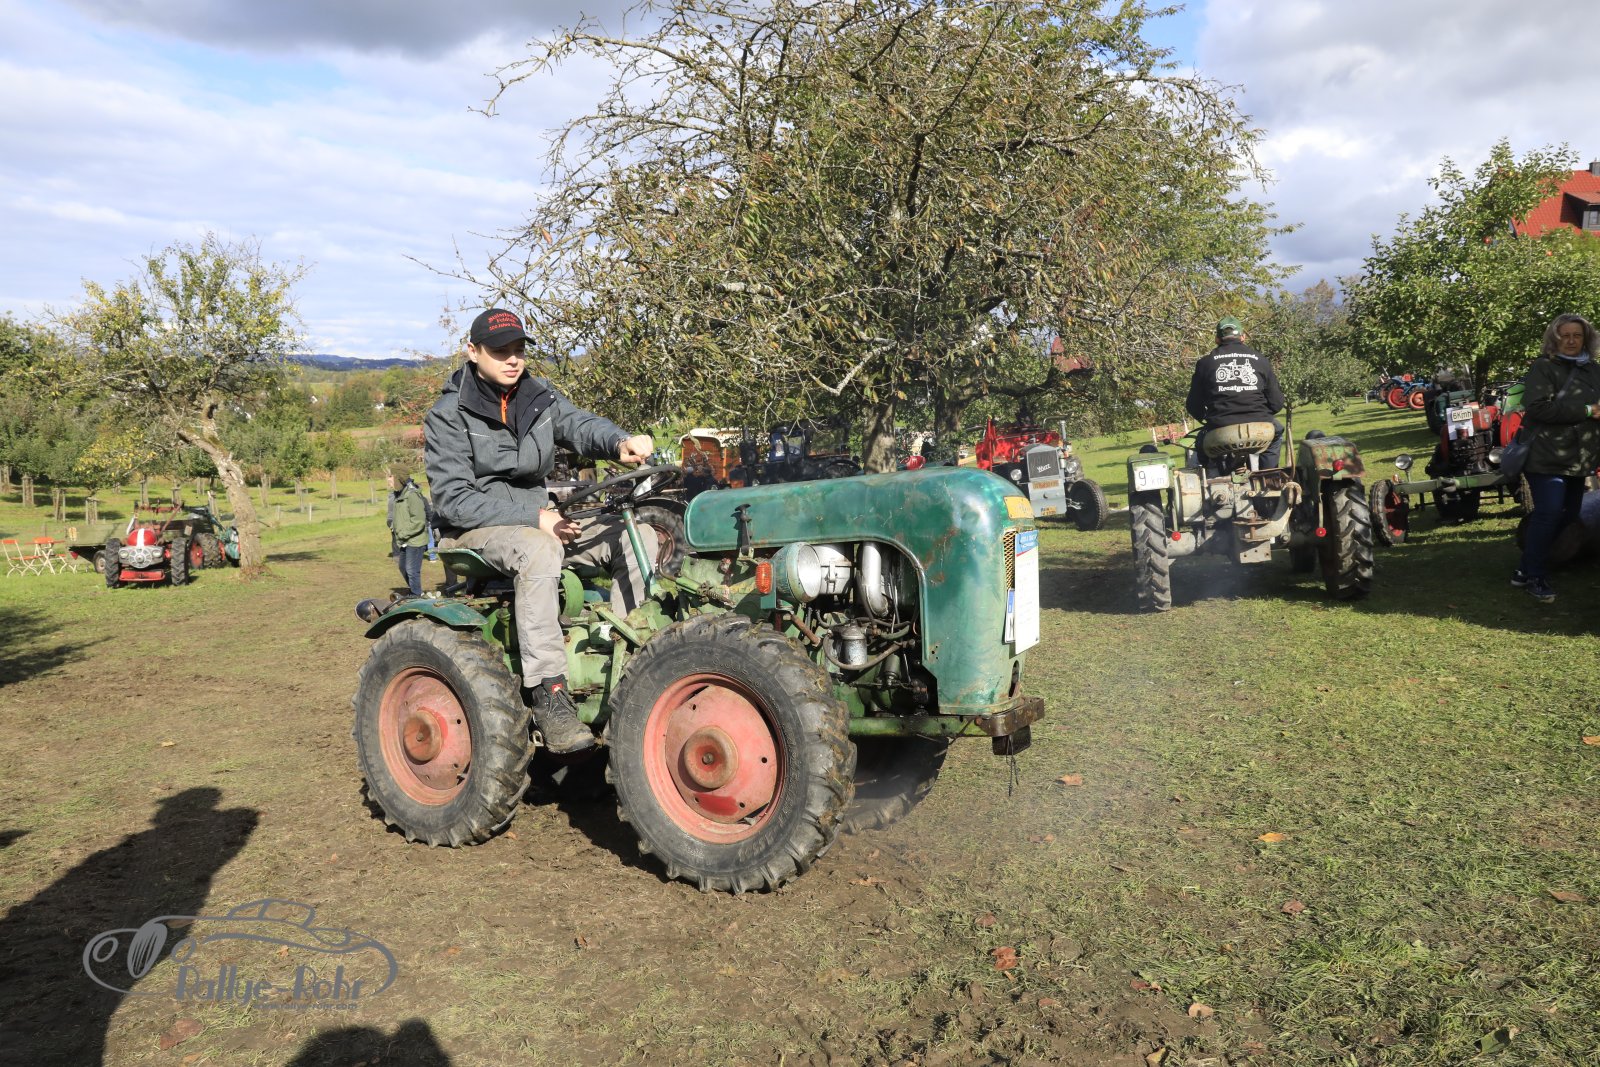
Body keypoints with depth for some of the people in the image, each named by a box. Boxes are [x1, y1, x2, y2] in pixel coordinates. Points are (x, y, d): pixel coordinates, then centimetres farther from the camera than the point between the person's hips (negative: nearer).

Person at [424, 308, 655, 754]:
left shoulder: (538, 397, 5)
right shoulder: (449, 417, -11)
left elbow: (580, 425, -13)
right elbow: (453, 500, -17)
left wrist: (622, 442, -37)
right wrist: (533, 517, -26)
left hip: (535, 518, 7)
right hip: (474, 530, -6)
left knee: (637, 536, -10)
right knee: (539, 550, -40)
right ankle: (548, 693, -41)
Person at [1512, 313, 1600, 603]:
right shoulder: (1543, 368, -7)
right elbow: (1538, 407, -19)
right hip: (1548, 456, -8)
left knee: (1569, 514, 12)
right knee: (1548, 514, -10)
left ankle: (1529, 567, 24)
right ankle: (1535, 577, 1)